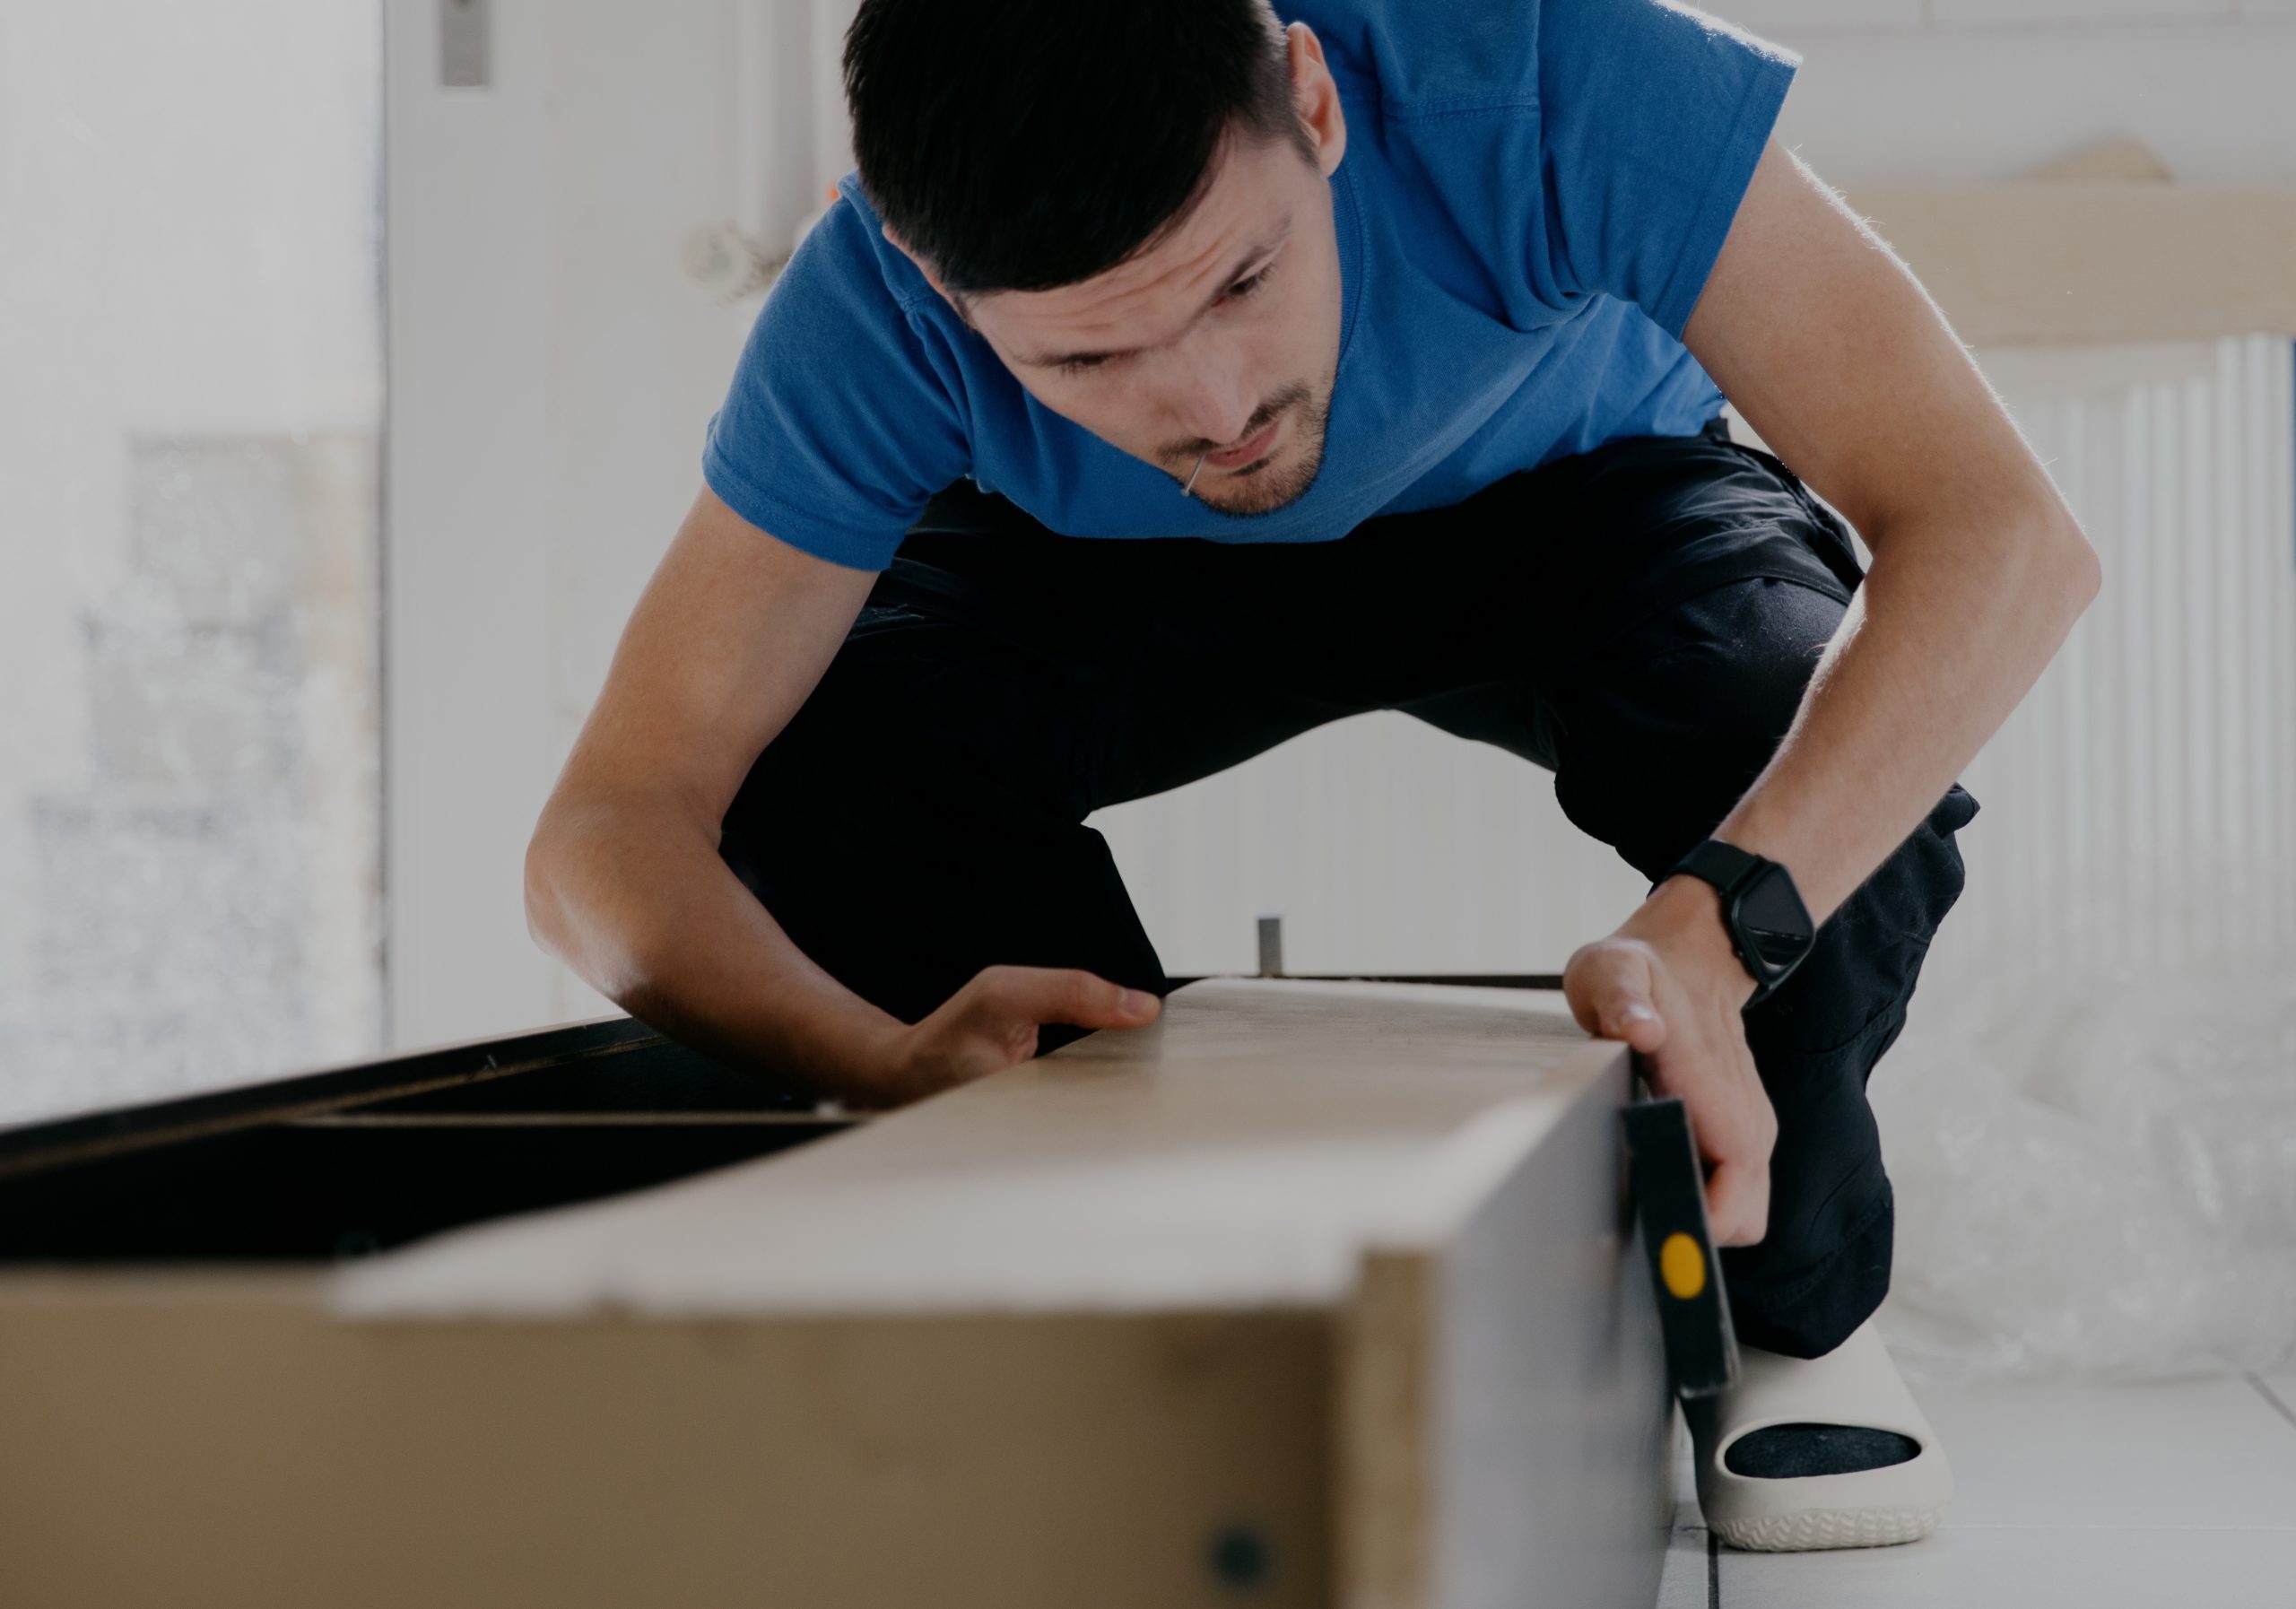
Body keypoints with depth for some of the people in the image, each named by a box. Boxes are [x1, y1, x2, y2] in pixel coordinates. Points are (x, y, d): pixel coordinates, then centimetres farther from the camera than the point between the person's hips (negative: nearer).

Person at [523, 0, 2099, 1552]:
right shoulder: (877, 312, -34)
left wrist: (1719, 932, -57)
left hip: (1585, 501, -1)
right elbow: (609, 831, -33)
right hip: (1141, 573, 1)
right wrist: (881, 1058, -54)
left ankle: (1786, 1306, -5)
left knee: (1786, 722, -35)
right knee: (821, 759, -29)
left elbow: (2003, 535, -42)